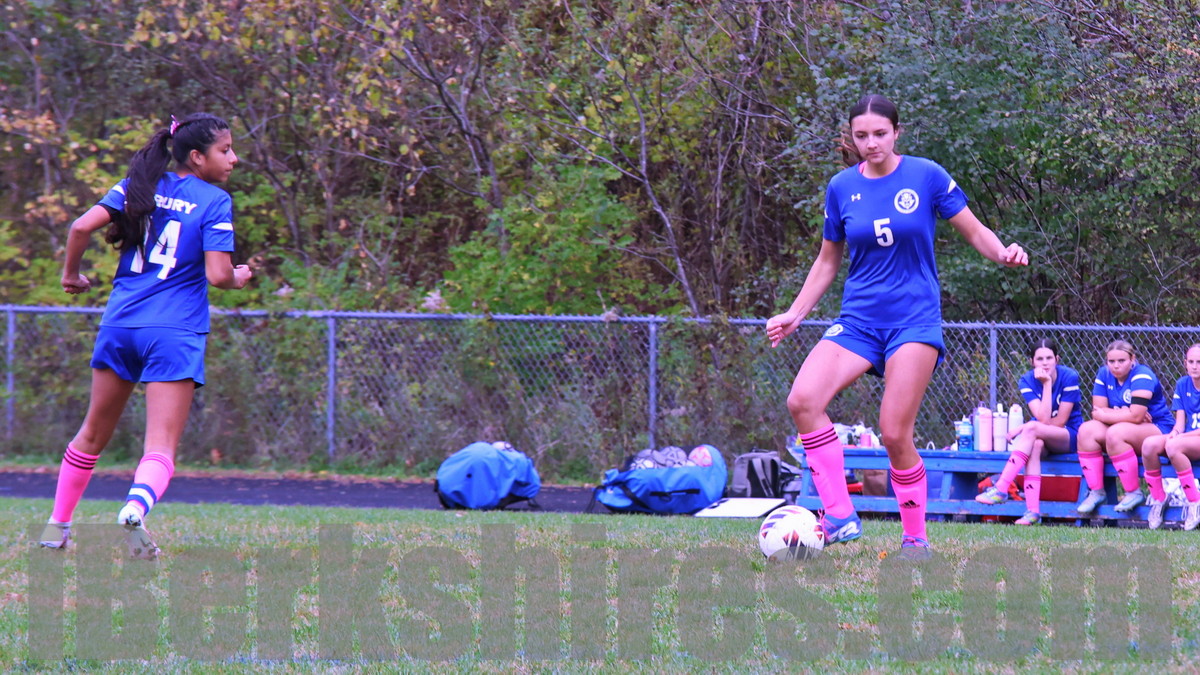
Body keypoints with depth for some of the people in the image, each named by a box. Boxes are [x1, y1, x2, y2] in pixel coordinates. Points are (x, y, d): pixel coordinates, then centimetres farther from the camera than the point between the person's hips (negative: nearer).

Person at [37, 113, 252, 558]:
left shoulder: (140, 186, 9)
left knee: (93, 434, 21)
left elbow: (83, 226, -2)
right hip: (175, 334, -5)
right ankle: (134, 509, -36)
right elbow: (218, 275, -12)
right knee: (161, 446, -7)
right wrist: (239, 279, 10)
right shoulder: (214, 202, -4)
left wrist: (71, 275, 13)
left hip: (120, 322, 5)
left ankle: (57, 525, 27)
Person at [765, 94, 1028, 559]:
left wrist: (1004, 252, -17)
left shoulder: (926, 176, -2)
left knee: (894, 432, -12)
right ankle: (840, 517, -16)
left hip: (914, 319, -3)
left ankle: (916, 537, 6)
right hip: (859, 320, 3)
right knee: (803, 400, -20)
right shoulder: (842, 188, 6)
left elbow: (974, 232, 4)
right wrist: (795, 314, 13)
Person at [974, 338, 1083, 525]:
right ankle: (1033, 511, -45)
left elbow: (1059, 422, -13)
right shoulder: (1028, 381, -4)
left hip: (1069, 437, -3)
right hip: (1043, 437, 3)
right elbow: (1043, 418, -17)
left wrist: (1023, 428, -15)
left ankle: (1001, 489, -42)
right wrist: (1047, 384, -22)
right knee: (1034, 445, -36)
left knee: (1032, 429, -34)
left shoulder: (1069, 377, -12)